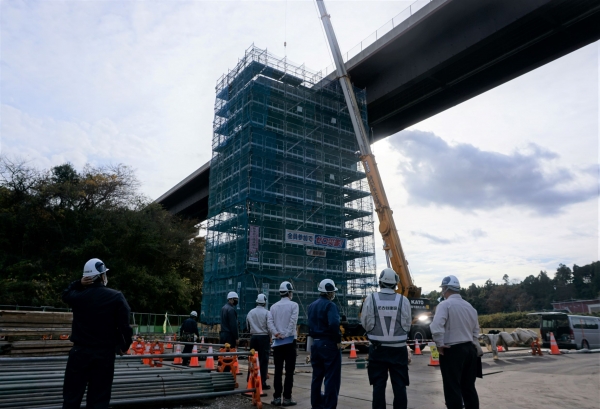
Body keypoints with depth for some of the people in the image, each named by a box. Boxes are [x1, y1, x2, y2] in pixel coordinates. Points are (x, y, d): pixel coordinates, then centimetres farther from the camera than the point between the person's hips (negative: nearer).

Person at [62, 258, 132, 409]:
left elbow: (66, 294, 24)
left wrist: (79, 283, 6)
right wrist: (125, 346, 4)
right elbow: (124, 325, -11)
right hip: (105, 354, -1)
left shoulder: (78, 295, -3)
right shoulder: (116, 297, -9)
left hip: (80, 352, 2)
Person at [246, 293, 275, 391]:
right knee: (263, 361, 2)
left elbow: (247, 326, 12)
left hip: (253, 337, 4)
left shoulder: (250, 312, 4)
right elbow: (270, 327, -14)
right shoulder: (267, 313, -11)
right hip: (264, 337, -4)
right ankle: (262, 383, 4)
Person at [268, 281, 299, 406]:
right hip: (289, 340, -4)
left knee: (278, 371, 7)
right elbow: (293, 321, -14)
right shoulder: (293, 305, -4)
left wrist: (276, 333, -9)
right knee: (289, 371, 1)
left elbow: (270, 322, -2)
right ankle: (287, 398, 2)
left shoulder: (274, 306, 8)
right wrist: (286, 334, -11)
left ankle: (277, 398, 9)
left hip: (277, 341, 4)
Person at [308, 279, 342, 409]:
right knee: (332, 378, 0)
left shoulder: (312, 306, 10)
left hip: (315, 343, 8)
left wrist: (314, 338, 16)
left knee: (317, 376, 17)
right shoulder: (330, 305, -15)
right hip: (329, 344, -8)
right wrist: (338, 340, -17)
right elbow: (334, 324, -28)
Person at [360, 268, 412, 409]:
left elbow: (365, 324, -3)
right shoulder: (403, 300, -8)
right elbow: (407, 326, -2)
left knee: (378, 385, 10)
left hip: (377, 348, 0)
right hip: (398, 349, 0)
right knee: (399, 385, 11)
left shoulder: (370, 299, -9)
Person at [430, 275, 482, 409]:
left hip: (452, 351, -7)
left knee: (453, 389, 1)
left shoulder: (445, 304, -12)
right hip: (470, 349, 7)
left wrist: (440, 344, -14)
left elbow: (436, 326, -26)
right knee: (469, 387, 17)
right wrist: (476, 348, 22)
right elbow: (476, 330, 17)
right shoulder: (469, 306, 12)